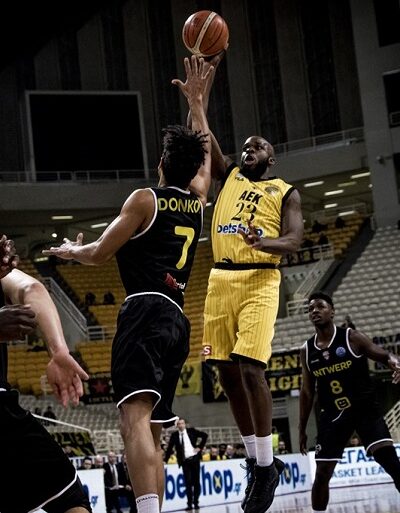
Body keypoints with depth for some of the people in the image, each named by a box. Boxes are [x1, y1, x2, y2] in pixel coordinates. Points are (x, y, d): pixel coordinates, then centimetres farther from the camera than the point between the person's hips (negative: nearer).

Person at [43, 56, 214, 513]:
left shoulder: (145, 200, 1)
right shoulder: (196, 201, 17)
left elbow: (99, 254, 6)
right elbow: (204, 156, 36)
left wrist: (70, 250, 27)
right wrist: (196, 102, 43)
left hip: (144, 313, -8)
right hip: (177, 320, 8)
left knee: (135, 419, -24)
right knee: (152, 432, 13)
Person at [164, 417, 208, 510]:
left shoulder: (191, 431, 1)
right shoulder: (174, 435, 1)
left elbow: (204, 435, 6)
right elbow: (169, 448, 2)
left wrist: (200, 447, 0)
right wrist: (165, 460, -4)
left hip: (194, 458, 1)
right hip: (184, 461, -1)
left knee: (196, 481, 4)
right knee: (188, 482, -6)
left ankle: (195, 502, 13)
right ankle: (189, 503, -2)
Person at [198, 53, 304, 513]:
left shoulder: (285, 192, 9)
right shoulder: (229, 177, 19)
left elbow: (294, 240, -3)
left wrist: (265, 242, -24)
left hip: (259, 281, -5)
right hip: (220, 280, 5)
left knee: (250, 368, -16)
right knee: (227, 372, 3)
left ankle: (266, 465, -6)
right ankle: (255, 459, 16)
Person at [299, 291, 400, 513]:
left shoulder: (351, 338, -7)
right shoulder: (306, 351, 5)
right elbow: (307, 392, 13)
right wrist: (302, 429, 12)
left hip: (365, 409, -4)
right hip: (332, 416, 4)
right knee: (322, 474, 3)